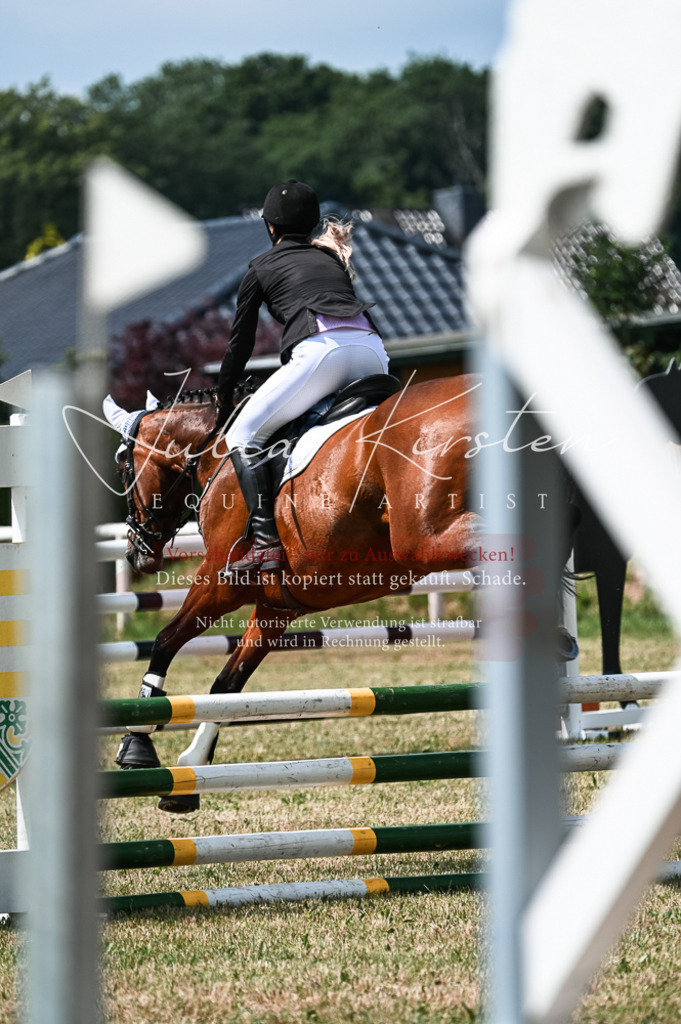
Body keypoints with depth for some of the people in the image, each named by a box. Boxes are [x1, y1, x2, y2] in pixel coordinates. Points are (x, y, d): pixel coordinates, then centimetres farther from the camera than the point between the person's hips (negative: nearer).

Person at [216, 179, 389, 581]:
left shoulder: (261, 268, 22)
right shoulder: (333, 258, 34)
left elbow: (240, 344, 26)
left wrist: (224, 404, 38)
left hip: (319, 350, -5)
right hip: (371, 348, 5)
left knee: (244, 435, 4)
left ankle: (267, 542, -14)